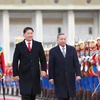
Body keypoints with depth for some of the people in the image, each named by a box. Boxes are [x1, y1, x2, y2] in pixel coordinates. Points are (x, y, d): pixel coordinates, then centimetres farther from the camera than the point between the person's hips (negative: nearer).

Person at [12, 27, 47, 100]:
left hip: (35, 75, 2)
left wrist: (44, 70, -5)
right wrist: (15, 74, -4)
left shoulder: (38, 45, 7)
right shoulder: (19, 46, 2)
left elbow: (43, 59, 9)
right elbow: (15, 61, 2)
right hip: (24, 75, -2)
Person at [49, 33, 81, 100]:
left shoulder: (72, 49, 7)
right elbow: (51, 65, 0)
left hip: (70, 76, 3)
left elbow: (76, 62, 3)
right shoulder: (53, 51, 1)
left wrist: (78, 74, -6)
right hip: (59, 77, -2)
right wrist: (51, 77, -4)